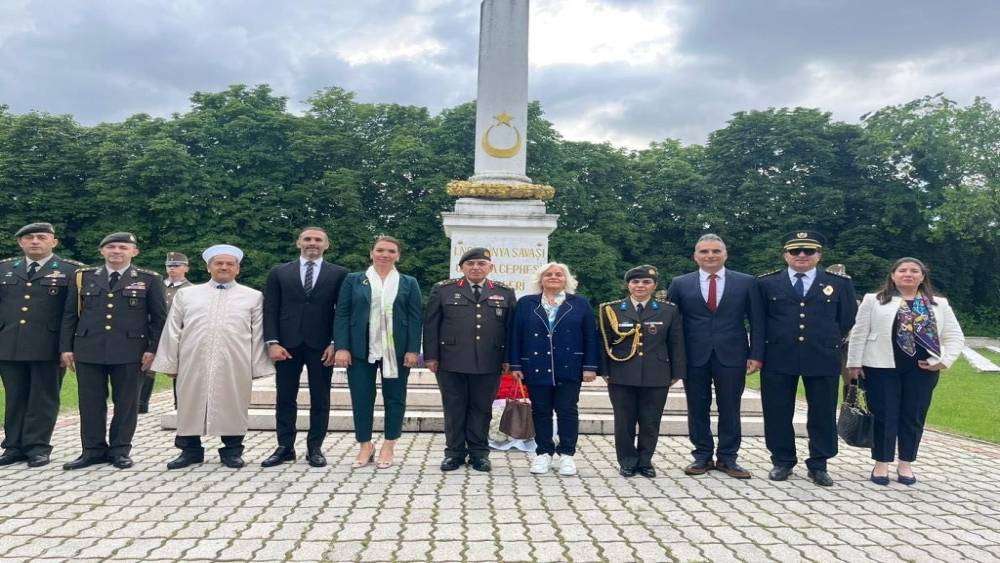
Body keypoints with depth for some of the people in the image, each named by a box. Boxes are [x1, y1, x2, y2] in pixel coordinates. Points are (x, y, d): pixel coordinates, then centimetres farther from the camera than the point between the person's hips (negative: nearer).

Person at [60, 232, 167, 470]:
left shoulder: (149, 279, 4)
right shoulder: (83, 277, 11)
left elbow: (159, 317, 3)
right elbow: (69, 315, 13)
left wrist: (153, 349, -4)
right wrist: (66, 347, 6)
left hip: (130, 351, -2)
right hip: (88, 350, 2)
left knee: (126, 403, 3)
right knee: (90, 402, 5)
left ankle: (120, 450, 15)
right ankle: (93, 450, 17)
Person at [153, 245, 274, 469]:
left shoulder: (253, 297, 8)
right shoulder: (186, 294, 13)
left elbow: (258, 335, 5)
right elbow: (172, 332, 11)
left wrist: (257, 368, -1)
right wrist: (170, 364, 5)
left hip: (235, 367, -1)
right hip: (193, 365, 2)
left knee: (233, 407, 4)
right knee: (190, 406, 8)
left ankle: (232, 451, 18)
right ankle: (190, 451, 22)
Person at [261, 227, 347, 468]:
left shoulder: (339, 273, 5)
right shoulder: (279, 272, 9)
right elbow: (270, 310, 4)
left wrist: (335, 343, -7)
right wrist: (272, 342, -6)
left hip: (322, 346, -1)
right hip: (287, 345, 1)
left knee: (320, 400, 5)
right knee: (285, 399, 6)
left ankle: (315, 448, 14)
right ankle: (285, 447, 16)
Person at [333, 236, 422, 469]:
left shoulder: (409, 283, 7)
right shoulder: (353, 280, 7)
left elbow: (415, 318, 2)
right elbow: (341, 315, 3)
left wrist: (413, 350, -7)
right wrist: (341, 347, -7)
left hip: (396, 351, 0)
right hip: (360, 350, 0)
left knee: (394, 398, 5)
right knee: (361, 398, 4)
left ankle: (388, 447, 17)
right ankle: (365, 445, 19)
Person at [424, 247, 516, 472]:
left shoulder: (505, 293, 8)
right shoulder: (443, 290, 5)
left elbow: (512, 327, 8)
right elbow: (431, 325, 4)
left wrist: (508, 359, 3)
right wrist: (431, 356, -1)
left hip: (489, 364, 1)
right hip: (451, 362, 0)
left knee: (482, 408, 8)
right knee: (454, 408, 7)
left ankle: (479, 452, 21)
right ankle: (454, 452, 20)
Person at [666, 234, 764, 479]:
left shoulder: (747, 282, 4)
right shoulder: (680, 284, 4)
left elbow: (757, 321, 4)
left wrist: (756, 355, -3)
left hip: (731, 356, 0)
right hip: (694, 357, 1)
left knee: (730, 409, 6)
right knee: (697, 409, 7)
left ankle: (727, 458, 19)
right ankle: (702, 456, 20)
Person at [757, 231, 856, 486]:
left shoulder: (839, 284, 6)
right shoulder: (767, 283, 4)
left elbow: (847, 320, 12)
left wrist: (829, 342, 11)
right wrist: (766, 347, 8)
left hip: (823, 359, 0)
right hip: (778, 359, 0)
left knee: (823, 414, 6)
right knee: (778, 414, 5)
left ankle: (818, 465, 20)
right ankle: (782, 462, 19)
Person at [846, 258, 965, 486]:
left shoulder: (940, 304, 10)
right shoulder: (873, 300, 3)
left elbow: (955, 337, 9)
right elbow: (859, 334, 2)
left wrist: (944, 361, -5)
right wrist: (854, 363, -3)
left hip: (922, 369, 2)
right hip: (882, 367, -2)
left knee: (914, 417, 7)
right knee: (884, 416, 2)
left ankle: (906, 464, 21)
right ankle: (881, 463, 14)